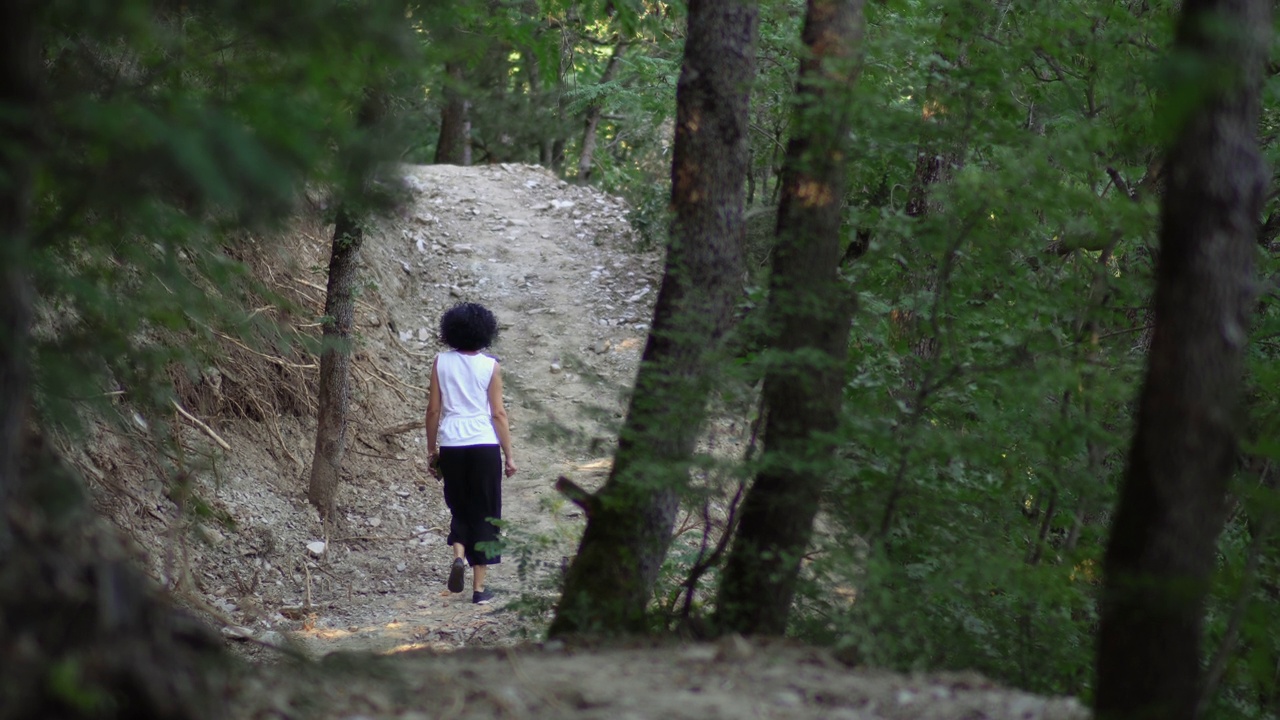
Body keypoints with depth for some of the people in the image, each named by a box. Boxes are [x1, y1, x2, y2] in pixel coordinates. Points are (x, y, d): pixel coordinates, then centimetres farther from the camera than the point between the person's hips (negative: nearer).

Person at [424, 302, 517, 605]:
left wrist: (432, 451, 13)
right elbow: (498, 414, -4)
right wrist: (509, 455, 3)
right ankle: (478, 588, 6)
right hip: (484, 445, -2)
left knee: (460, 508, 20)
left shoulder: (441, 363, 1)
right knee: (484, 513, 7)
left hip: (451, 446, 2)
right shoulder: (490, 367, -4)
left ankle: (458, 555, -8)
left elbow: (433, 409, 3)